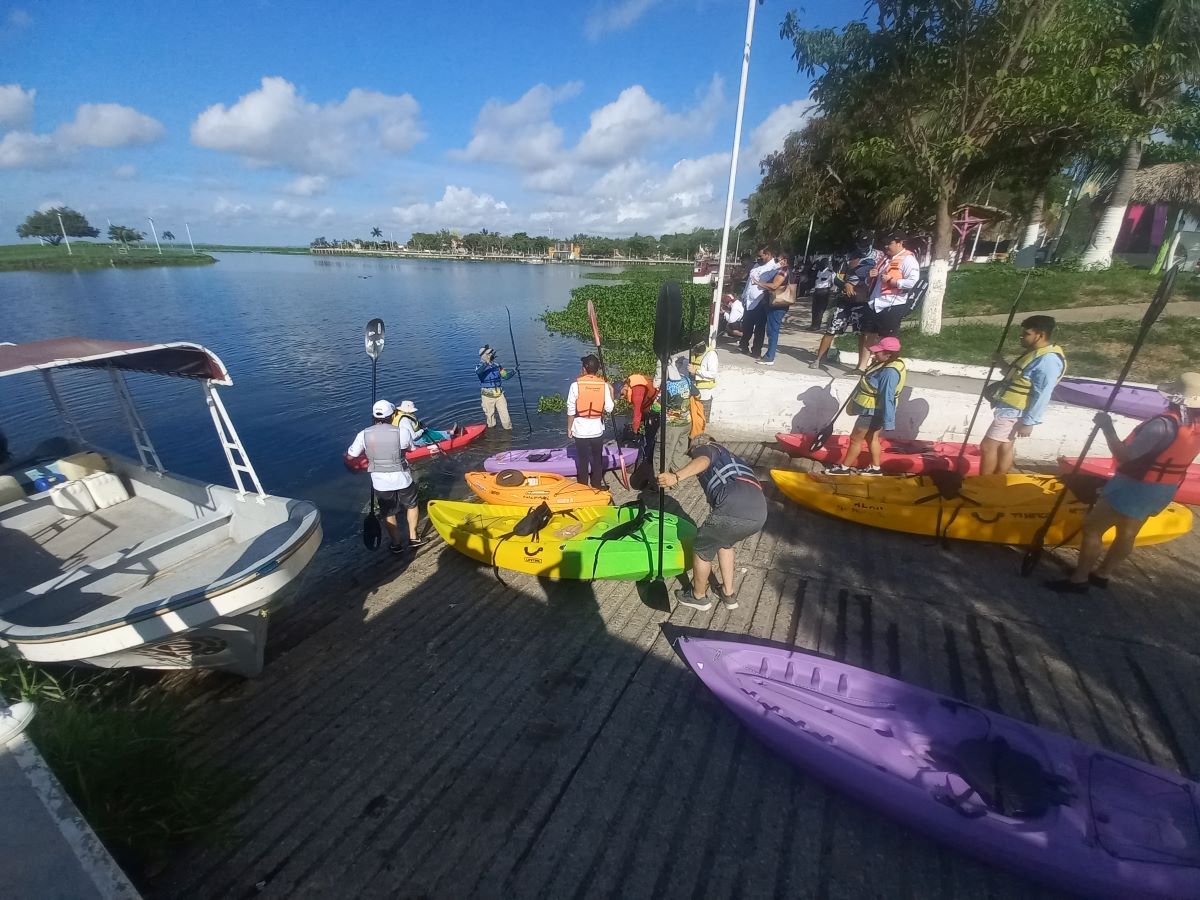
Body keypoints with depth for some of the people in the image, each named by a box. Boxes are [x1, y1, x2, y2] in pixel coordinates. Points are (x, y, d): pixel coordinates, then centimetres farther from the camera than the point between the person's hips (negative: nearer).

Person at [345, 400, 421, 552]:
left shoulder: (363, 435, -10)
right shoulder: (402, 432, -16)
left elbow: (350, 455, 1)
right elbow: (411, 448, 3)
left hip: (380, 484, 1)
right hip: (403, 480, -1)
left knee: (389, 514, 20)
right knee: (411, 506, 25)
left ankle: (396, 544, 31)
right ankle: (413, 537, 31)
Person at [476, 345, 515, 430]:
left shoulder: (497, 365, 4)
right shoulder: (480, 367, -11)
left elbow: (505, 376, 9)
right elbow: (478, 372, -35)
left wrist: (512, 372, -10)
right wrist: (486, 362, -50)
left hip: (499, 395, 3)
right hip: (488, 397, -3)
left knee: (505, 414, 2)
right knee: (490, 415, 13)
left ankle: (508, 428, 20)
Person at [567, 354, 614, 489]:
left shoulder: (576, 385, -13)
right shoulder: (604, 385, -7)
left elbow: (571, 410, -9)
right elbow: (609, 408, -8)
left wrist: (569, 428, 4)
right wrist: (611, 392, 8)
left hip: (580, 430, -1)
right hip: (597, 429, 2)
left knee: (582, 459, 10)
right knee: (597, 458, 17)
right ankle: (597, 484, 27)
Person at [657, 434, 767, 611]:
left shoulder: (704, 449, 18)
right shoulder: (732, 459, 40)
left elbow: (703, 461, -10)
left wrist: (677, 477, -26)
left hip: (734, 511, -8)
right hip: (759, 514, 8)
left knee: (701, 548, 18)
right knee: (724, 542, 35)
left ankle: (698, 596, 37)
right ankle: (728, 593, 41)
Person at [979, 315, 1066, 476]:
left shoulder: (1048, 360, -21)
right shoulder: (1035, 353, 10)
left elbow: (1042, 396, -22)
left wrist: (1028, 422, -21)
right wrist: (1002, 363, 7)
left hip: (1014, 411, -10)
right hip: (1009, 407, 10)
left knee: (988, 446, -6)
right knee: (1004, 446, 15)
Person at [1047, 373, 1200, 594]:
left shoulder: (1164, 424, -27)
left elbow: (1124, 456, -25)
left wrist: (1107, 428, -19)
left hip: (1135, 488, -8)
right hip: (1164, 491, 9)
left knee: (1092, 527, -1)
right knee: (1127, 535, 18)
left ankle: (1079, 579, 5)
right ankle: (1102, 574, 33)